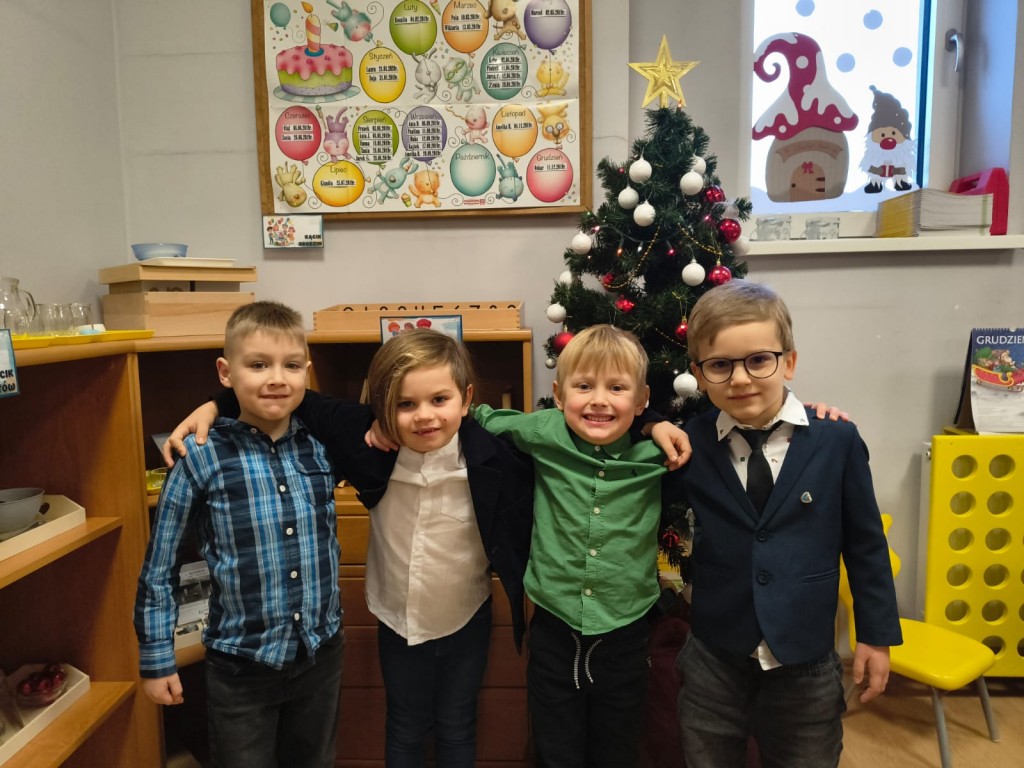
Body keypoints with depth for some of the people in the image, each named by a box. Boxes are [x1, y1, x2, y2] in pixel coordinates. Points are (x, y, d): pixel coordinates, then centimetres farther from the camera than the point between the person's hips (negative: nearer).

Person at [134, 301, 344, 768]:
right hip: (241, 664, -3)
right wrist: (156, 659, 0)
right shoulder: (201, 458, -14)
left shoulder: (322, 447, -8)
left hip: (322, 654, 3)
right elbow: (160, 566, -5)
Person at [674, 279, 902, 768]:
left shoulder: (836, 440, -10)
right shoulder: (690, 445, -10)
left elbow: (865, 543, 0)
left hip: (807, 667, 0)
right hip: (714, 663, 1)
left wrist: (876, 635, 5)